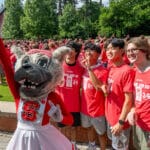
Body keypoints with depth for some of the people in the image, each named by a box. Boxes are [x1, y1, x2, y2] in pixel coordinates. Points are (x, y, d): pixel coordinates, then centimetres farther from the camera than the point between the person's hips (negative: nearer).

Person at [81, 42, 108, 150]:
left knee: (101, 132, 11)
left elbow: (99, 88, -33)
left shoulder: (103, 71, -19)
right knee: (89, 128, 26)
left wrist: (89, 69, -35)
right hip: (85, 106, 7)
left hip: (97, 108, -7)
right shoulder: (85, 69, 1)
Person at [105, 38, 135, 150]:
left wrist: (121, 122, -19)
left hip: (119, 119, -7)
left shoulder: (127, 71, -21)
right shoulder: (111, 69, 3)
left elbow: (129, 100, -21)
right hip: (110, 116, 7)